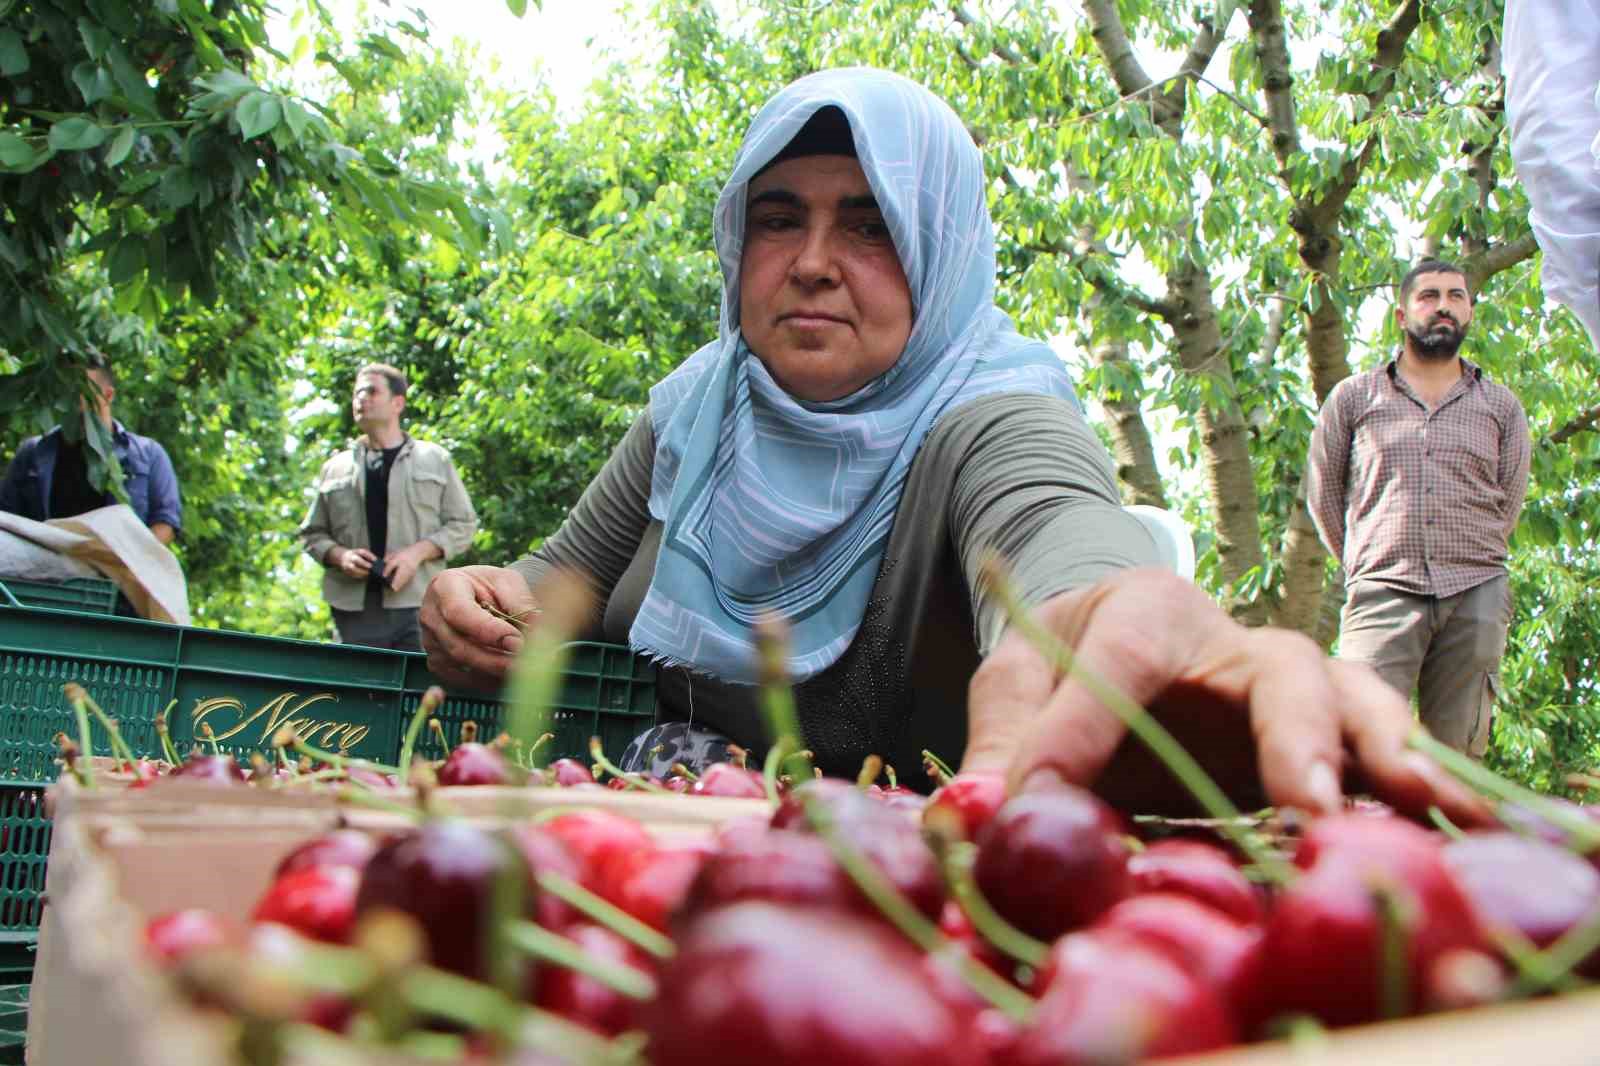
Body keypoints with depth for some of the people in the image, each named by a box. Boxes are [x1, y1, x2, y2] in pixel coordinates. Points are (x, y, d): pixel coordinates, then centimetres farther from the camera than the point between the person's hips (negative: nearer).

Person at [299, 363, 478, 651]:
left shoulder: (435, 459, 12)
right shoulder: (334, 468, 18)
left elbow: (463, 525, 10)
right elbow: (312, 533, 20)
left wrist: (418, 552, -7)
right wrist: (339, 556, -2)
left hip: (418, 604, -2)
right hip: (354, 608, 2)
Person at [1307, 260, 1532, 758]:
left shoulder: (1501, 405, 17)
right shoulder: (1353, 397, 12)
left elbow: (1509, 500, 17)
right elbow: (1322, 492, 14)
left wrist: (1467, 565, 12)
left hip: (1476, 595, 2)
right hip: (1384, 595, -2)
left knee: (1455, 750, 0)